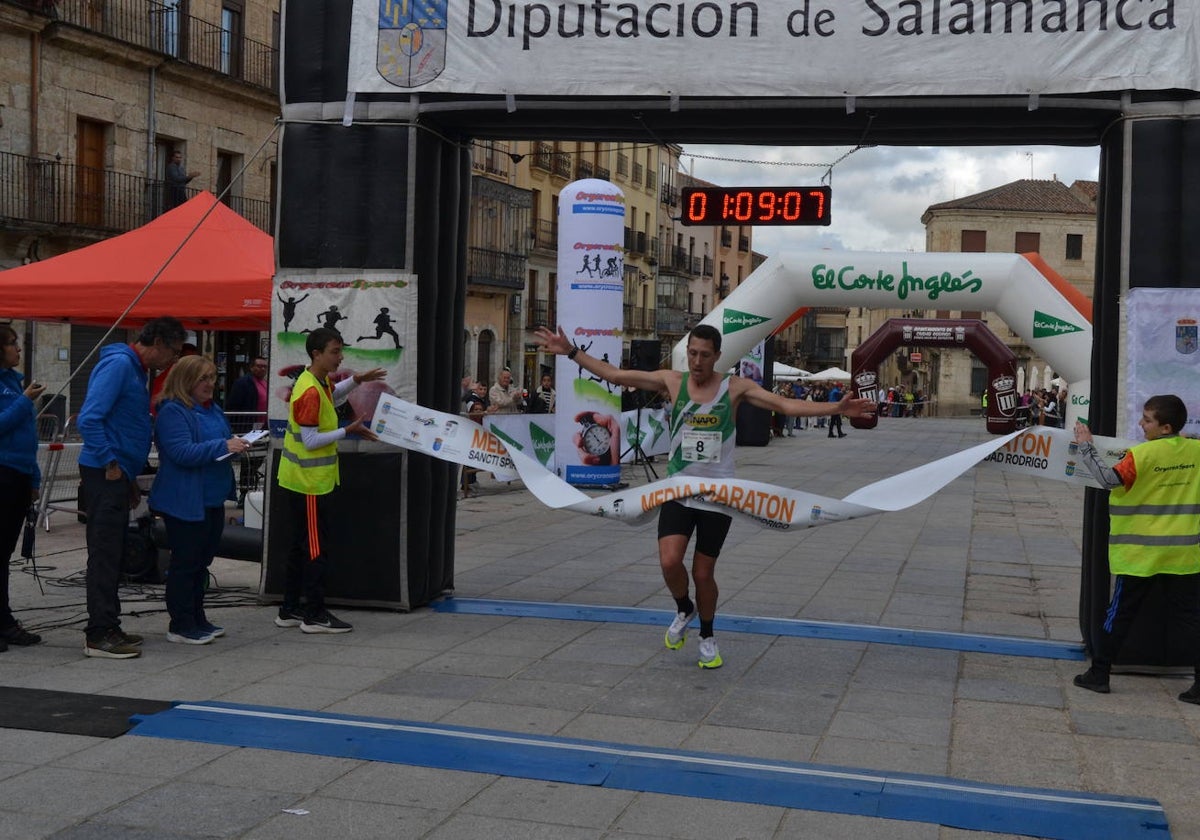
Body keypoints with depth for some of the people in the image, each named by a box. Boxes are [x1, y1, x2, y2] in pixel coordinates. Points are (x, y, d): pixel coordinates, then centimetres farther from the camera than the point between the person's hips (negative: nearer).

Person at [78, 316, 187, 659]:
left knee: (112, 554, 13)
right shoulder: (119, 364, -13)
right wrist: (111, 463, -18)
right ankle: (99, 634, -3)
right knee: (105, 554, -7)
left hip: (118, 475, 10)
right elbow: (89, 418, -21)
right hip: (105, 474, -10)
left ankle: (106, 627, 21)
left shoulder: (137, 370, 17)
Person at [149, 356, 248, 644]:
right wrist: (223, 446, -28)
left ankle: (197, 619, 26)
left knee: (201, 561, 16)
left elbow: (224, 438, 26)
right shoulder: (172, 412, -15)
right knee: (185, 563, -3)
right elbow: (183, 452, -24)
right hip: (185, 502, -9)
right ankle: (180, 626, 5)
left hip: (211, 499, 9)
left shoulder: (213, 409, 13)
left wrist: (237, 443, 3)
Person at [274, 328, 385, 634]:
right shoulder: (310, 392, -21)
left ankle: (290, 610, 22)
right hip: (309, 483, -10)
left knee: (301, 545, 14)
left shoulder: (321, 383, 8)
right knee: (316, 548, -3)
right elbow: (311, 440, -23)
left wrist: (356, 381, 18)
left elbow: (332, 398, 32)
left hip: (307, 481, 10)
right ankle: (314, 615, 4)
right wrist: (348, 431, -20)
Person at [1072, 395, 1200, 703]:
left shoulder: (1143, 454, -17)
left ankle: (1099, 674, 16)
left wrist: (1086, 446, -16)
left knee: (1120, 614, 8)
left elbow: (1109, 478, -25)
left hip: (1143, 553, -4)